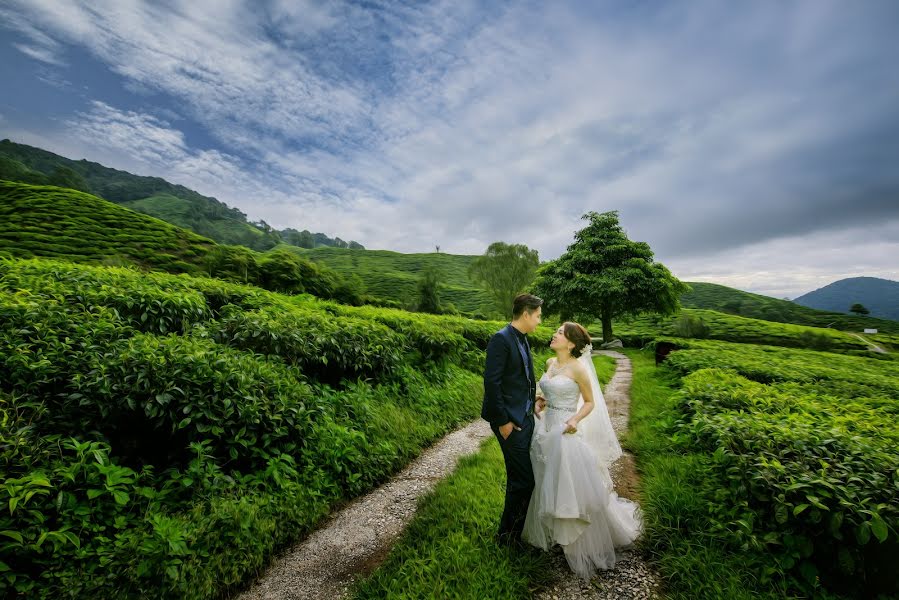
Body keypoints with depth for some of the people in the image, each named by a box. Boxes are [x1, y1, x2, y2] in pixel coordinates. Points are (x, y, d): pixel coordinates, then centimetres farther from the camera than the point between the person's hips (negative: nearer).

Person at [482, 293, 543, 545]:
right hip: (510, 420, -9)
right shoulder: (501, 339, -19)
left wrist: (533, 402, 8)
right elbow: (491, 382, -22)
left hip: (525, 417, 9)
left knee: (521, 475, 21)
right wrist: (503, 421, -19)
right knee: (523, 479, 1)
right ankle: (507, 534, 23)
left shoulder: (523, 340, 10)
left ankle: (518, 526, 40)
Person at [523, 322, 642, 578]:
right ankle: (551, 531, 43)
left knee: (574, 489, 5)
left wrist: (575, 420, -21)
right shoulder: (550, 363, 5)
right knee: (546, 487, 19)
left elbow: (590, 402, -6)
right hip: (545, 431, 7)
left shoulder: (578, 368, -14)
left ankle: (584, 546, 29)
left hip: (566, 434, -7)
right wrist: (542, 401, 2)